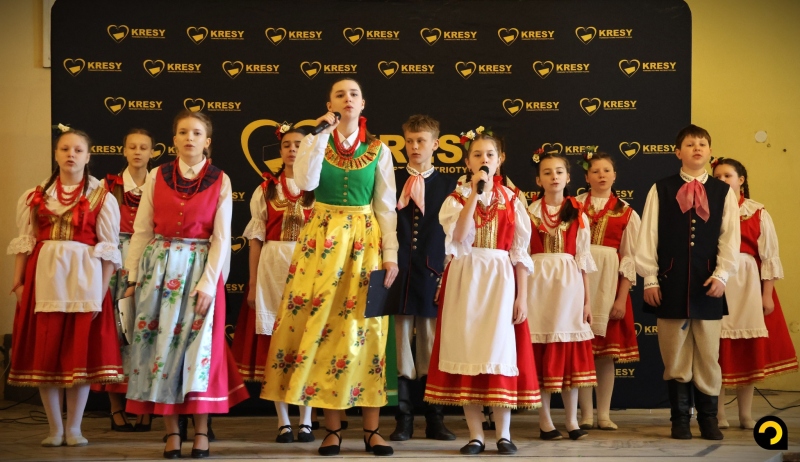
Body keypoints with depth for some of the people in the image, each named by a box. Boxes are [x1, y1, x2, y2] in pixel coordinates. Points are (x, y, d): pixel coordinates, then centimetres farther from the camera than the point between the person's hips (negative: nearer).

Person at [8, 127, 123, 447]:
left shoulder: (102, 198, 2)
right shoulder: (36, 196, 10)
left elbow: (109, 249, -2)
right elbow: (24, 242, 8)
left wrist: (102, 290, -9)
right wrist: (18, 282, -1)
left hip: (83, 278, -2)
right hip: (43, 277, 2)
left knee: (80, 351, 0)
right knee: (44, 352, 2)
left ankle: (74, 428, 11)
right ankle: (55, 428, 13)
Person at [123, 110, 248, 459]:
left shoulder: (220, 181, 1)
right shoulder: (157, 176, 4)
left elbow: (221, 237, -3)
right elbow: (142, 231, 5)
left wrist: (208, 283, -11)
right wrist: (134, 277, 1)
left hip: (201, 267, -1)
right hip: (160, 267, 2)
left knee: (200, 343, -2)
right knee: (162, 341, 0)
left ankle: (201, 430, 5)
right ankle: (171, 431, 6)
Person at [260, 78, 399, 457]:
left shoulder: (378, 150, 7)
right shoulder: (315, 142, 6)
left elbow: (386, 206, 4)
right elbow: (306, 182, -14)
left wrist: (391, 254, -3)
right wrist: (321, 134, -11)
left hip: (364, 242, 0)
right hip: (322, 240, 0)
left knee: (365, 327, -2)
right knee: (320, 324, -3)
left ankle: (371, 430, 3)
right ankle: (332, 429, 3)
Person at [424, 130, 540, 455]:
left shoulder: (511, 201, 8)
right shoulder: (457, 198, 5)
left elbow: (520, 251, 6)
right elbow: (458, 236, -14)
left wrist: (521, 296, -1)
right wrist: (475, 193, -14)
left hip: (500, 280, 0)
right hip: (465, 279, 0)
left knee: (501, 351, -3)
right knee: (468, 350, -2)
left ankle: (503, 434, 5)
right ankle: (475, 435, 5)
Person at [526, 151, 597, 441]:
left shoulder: (578, 215, 8)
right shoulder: (530, 213, 4)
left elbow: (583, 259, 8)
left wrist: (587, 299, 4)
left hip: (569, 284, 1)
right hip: (538, 284, -1)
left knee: (570, 353, 2)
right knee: (540, 353, -1)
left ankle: (572, 421, 9)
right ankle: (545, 422, 6)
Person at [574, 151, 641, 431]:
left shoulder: (626, 213, 7)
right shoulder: (575, 206, 6)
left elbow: (629, 259, 2)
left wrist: (621, 298, -4)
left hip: (609, 285, 1)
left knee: (607, 351, 3)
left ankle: (604, 414, 10)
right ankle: (586, 414, 5)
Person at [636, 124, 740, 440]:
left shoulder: (723, 192, 7)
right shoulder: (661, 190, 4)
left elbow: (730, 238, 4)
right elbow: (648, 236, 2)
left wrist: (721, 275, -6)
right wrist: (650, 279, -3)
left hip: (707, 281, 1)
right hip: (671, 281, -1)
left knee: (708, 355, 4)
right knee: (675, 355, 4)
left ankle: (708, 419, 14)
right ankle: (680, 419, 14)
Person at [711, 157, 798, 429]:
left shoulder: (758, 213, 4)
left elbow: (769, 257, 2)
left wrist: (767, 294, -4)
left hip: (748, 285, 1)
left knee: (749, 350, 4)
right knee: (716, 350, 0)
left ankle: (746, 415, 13)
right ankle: (718, 415, 8)